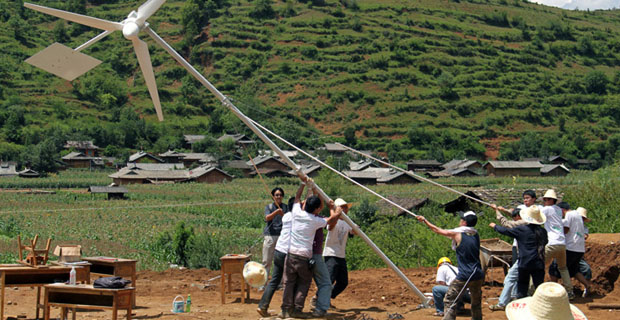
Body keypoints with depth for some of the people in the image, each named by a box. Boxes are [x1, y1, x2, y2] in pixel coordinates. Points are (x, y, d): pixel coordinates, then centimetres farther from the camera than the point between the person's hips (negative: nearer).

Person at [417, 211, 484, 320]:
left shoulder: (457, 234, -6)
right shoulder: (475, 235, 9)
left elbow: (438, 230, 7)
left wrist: (424, 220, 20)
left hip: (464, 276, -6)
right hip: (478, 276, 6)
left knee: (449, 301, 1)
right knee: (476, 303, 18)